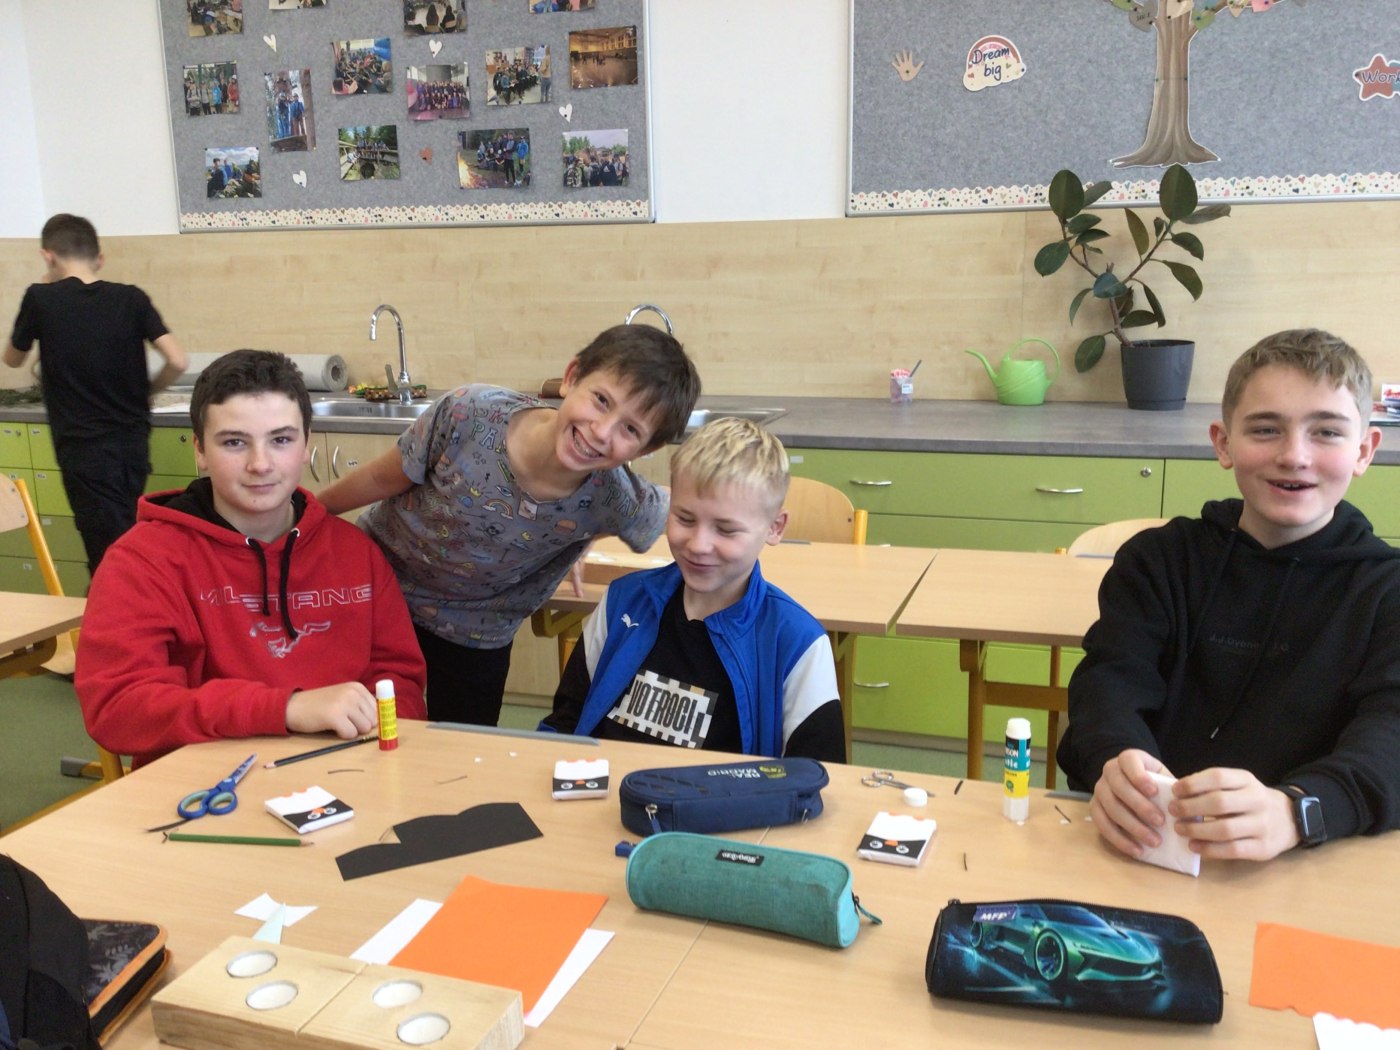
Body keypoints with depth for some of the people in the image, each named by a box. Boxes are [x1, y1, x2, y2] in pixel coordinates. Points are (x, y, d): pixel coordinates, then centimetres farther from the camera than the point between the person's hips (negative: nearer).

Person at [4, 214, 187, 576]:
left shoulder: (41, 298, -5)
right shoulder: (131, 298, -1)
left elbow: (13, 359, 12)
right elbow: (177, 362, -8)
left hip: (84, 449, -4)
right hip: (133, 444, 4)